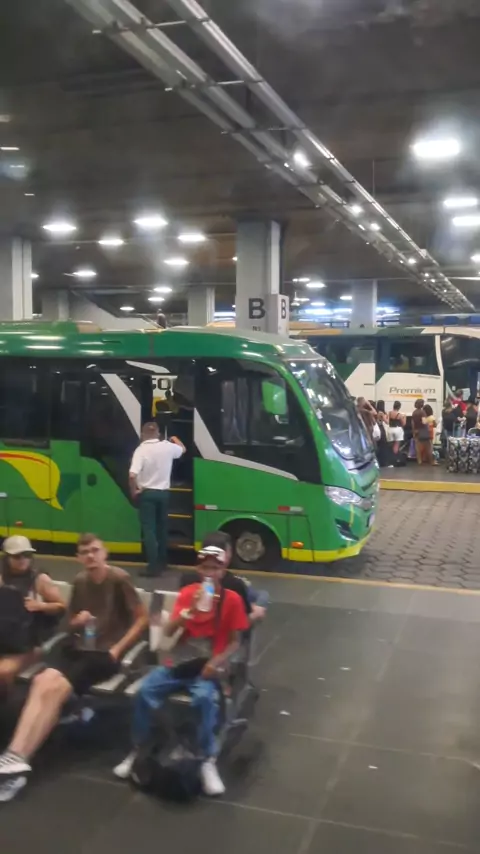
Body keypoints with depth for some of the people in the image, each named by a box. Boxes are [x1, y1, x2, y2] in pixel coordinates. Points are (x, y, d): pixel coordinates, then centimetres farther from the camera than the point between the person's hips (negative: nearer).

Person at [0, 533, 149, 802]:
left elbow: (143, 618, -6)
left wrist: (117, 649, -11)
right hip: (76, 647, 5)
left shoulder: (119, 579, -8)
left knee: (55, 688, -28)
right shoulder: (80, 581, 11)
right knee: (42, 682, -26)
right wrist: (77, 621, -1)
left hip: (104, 653, -5)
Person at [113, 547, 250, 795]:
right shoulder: (187, 592, 5)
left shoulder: (232, 599, -2)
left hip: (207, 666, -3)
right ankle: (138, 750, -1)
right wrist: (190, 610, -19)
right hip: (178, 662, 3)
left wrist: (217, 662, -17)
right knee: (145, 691, -22)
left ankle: (208, 761, -18)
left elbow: (235, 641, 0)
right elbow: (168, 632, -4)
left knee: (205, 697, -35)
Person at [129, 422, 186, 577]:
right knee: (162, 527, 18)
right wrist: (175, 439, 43)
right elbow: (182, 449, 23)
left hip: (147, 494, -4)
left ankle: (153, 566, -7)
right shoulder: (167, 447, -1)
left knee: (149, 530, -2)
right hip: (163, 493, 4)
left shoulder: (141, 450, -15)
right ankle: (162, 562, 28)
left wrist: (133, 491, -8)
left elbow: (133, 475, -25)